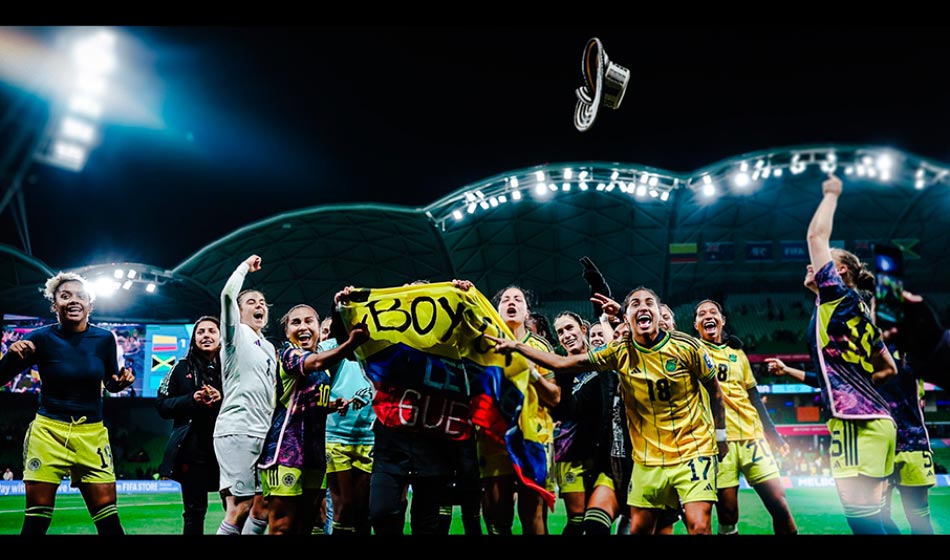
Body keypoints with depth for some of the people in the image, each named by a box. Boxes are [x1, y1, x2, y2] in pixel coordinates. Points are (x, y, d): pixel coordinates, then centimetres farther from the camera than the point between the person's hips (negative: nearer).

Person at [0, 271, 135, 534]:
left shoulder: (104, 338, -1)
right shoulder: (42, 338, -6)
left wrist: (122, 380, -9)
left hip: (92, 434, 2)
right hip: (48, 432, -1)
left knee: (108, 520, -2)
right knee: (36, 520, -1)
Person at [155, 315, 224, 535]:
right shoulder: (182, 368, 9)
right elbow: (162, 405, 7)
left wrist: (223, 399, -12)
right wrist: (192, 399, -8)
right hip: (193, 447, 1)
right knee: (194, 511, 4)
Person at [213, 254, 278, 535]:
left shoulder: (269, 348, 21)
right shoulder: (236, 334, 1)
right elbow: (227, 294, -15)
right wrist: (245, 266, -2)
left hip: (265, 433, 8)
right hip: (237, 430, -8)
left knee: (264, 506, 7)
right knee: (240, 508, -12)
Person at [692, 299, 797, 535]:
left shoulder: (737, 355, 17)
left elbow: (754, 398, 19)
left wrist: (773, 434, 16)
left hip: (752, 436, 4)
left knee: (777, 500, 1)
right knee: (727, 512, -1)